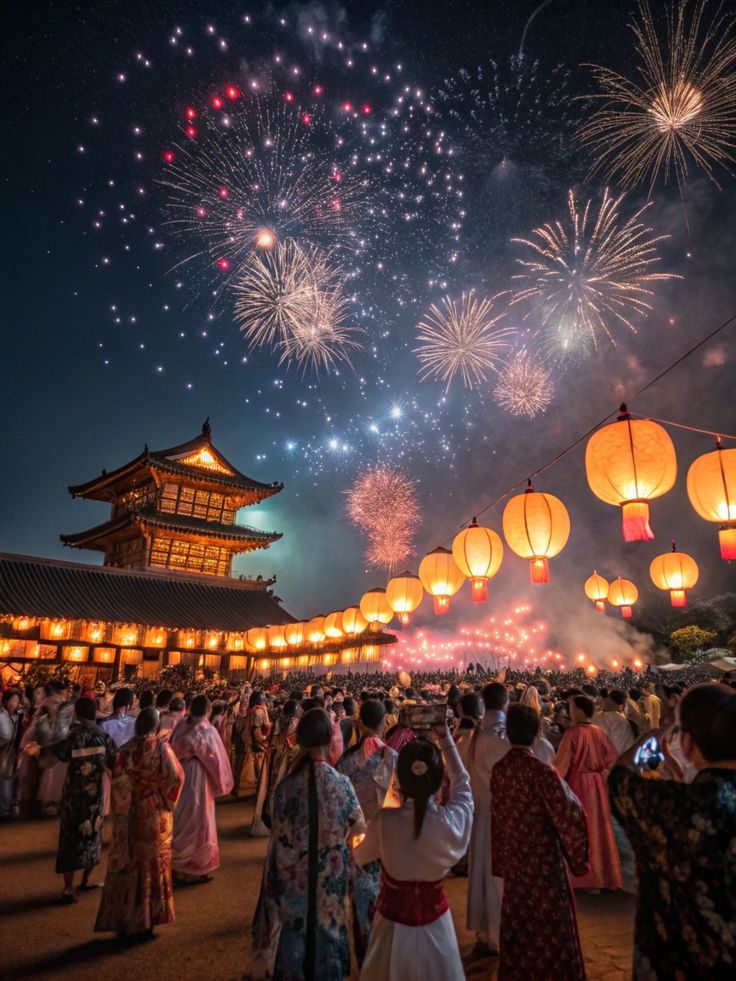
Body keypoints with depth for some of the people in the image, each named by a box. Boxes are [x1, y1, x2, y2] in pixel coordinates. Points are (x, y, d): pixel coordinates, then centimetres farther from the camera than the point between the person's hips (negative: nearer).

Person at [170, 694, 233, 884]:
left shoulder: (181, 726, -3)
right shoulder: (207, 730, -17)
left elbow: (174, 751, 2)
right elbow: (216, 758, -11)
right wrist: (221, 783, 1)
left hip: (179, 776, 5)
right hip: (199, 777, -5)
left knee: (181, 819, 17)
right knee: (197, 820, 7)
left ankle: (177, 864, 28)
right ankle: (196, 867, 17)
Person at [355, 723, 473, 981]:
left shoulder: (384, 820, -26)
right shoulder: (453, 819, -24)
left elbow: (361, 858, -3)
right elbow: (462, 782, -1)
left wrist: (355, 842, 18)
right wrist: (445, 738, 3)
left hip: (393, 921, -1)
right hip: (434, 922, 1)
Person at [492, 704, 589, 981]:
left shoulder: (498, 769, -6)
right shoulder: (542, 770, -24)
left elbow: (497, 818, 5)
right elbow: (568, 815, -19)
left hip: (513, 860, 5)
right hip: (544, 862, -5)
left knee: (516, 925, 21)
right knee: (551, 928, 13)